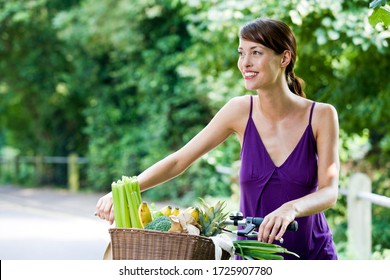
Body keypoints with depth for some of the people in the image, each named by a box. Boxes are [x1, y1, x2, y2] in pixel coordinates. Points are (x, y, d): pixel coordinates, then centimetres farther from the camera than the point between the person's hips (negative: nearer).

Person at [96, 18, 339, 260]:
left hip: (312, 255, 0)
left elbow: (329, 192, -16)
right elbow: (179, 160, -3)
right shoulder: (241, 111, -5)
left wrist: (291, 208, -37)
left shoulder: (321, 116, -9)